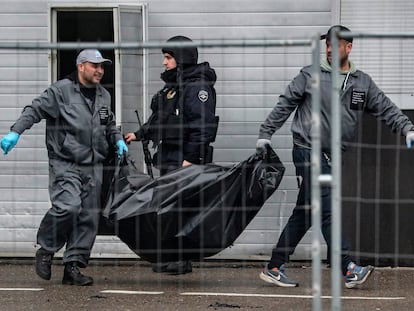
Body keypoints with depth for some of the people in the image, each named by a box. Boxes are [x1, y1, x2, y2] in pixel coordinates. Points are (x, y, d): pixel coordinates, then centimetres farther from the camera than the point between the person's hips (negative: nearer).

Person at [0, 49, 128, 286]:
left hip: (93, 167, 7)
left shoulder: (104, 96, 16)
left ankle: (73, 266, 7)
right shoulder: (61, 91, -5)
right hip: (65, 163, -6)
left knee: (89, 216, 1)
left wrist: (118, 140, 12)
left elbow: (109, 124, 30)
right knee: (68, 207, -22)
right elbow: (35, 110, -7)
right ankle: (46, 250, 1)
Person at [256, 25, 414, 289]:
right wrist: (266, 133, -2)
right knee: (327, 210, -12)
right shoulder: (311, 76, -1)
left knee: (305, 215, 9)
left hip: (330, 157, 6)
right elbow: (285, 105, 2)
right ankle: (349, 270, -18)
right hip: (308, 151, -6)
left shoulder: (363, 83, 10)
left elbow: (386, 108, 6)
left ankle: (275, 267, 17)